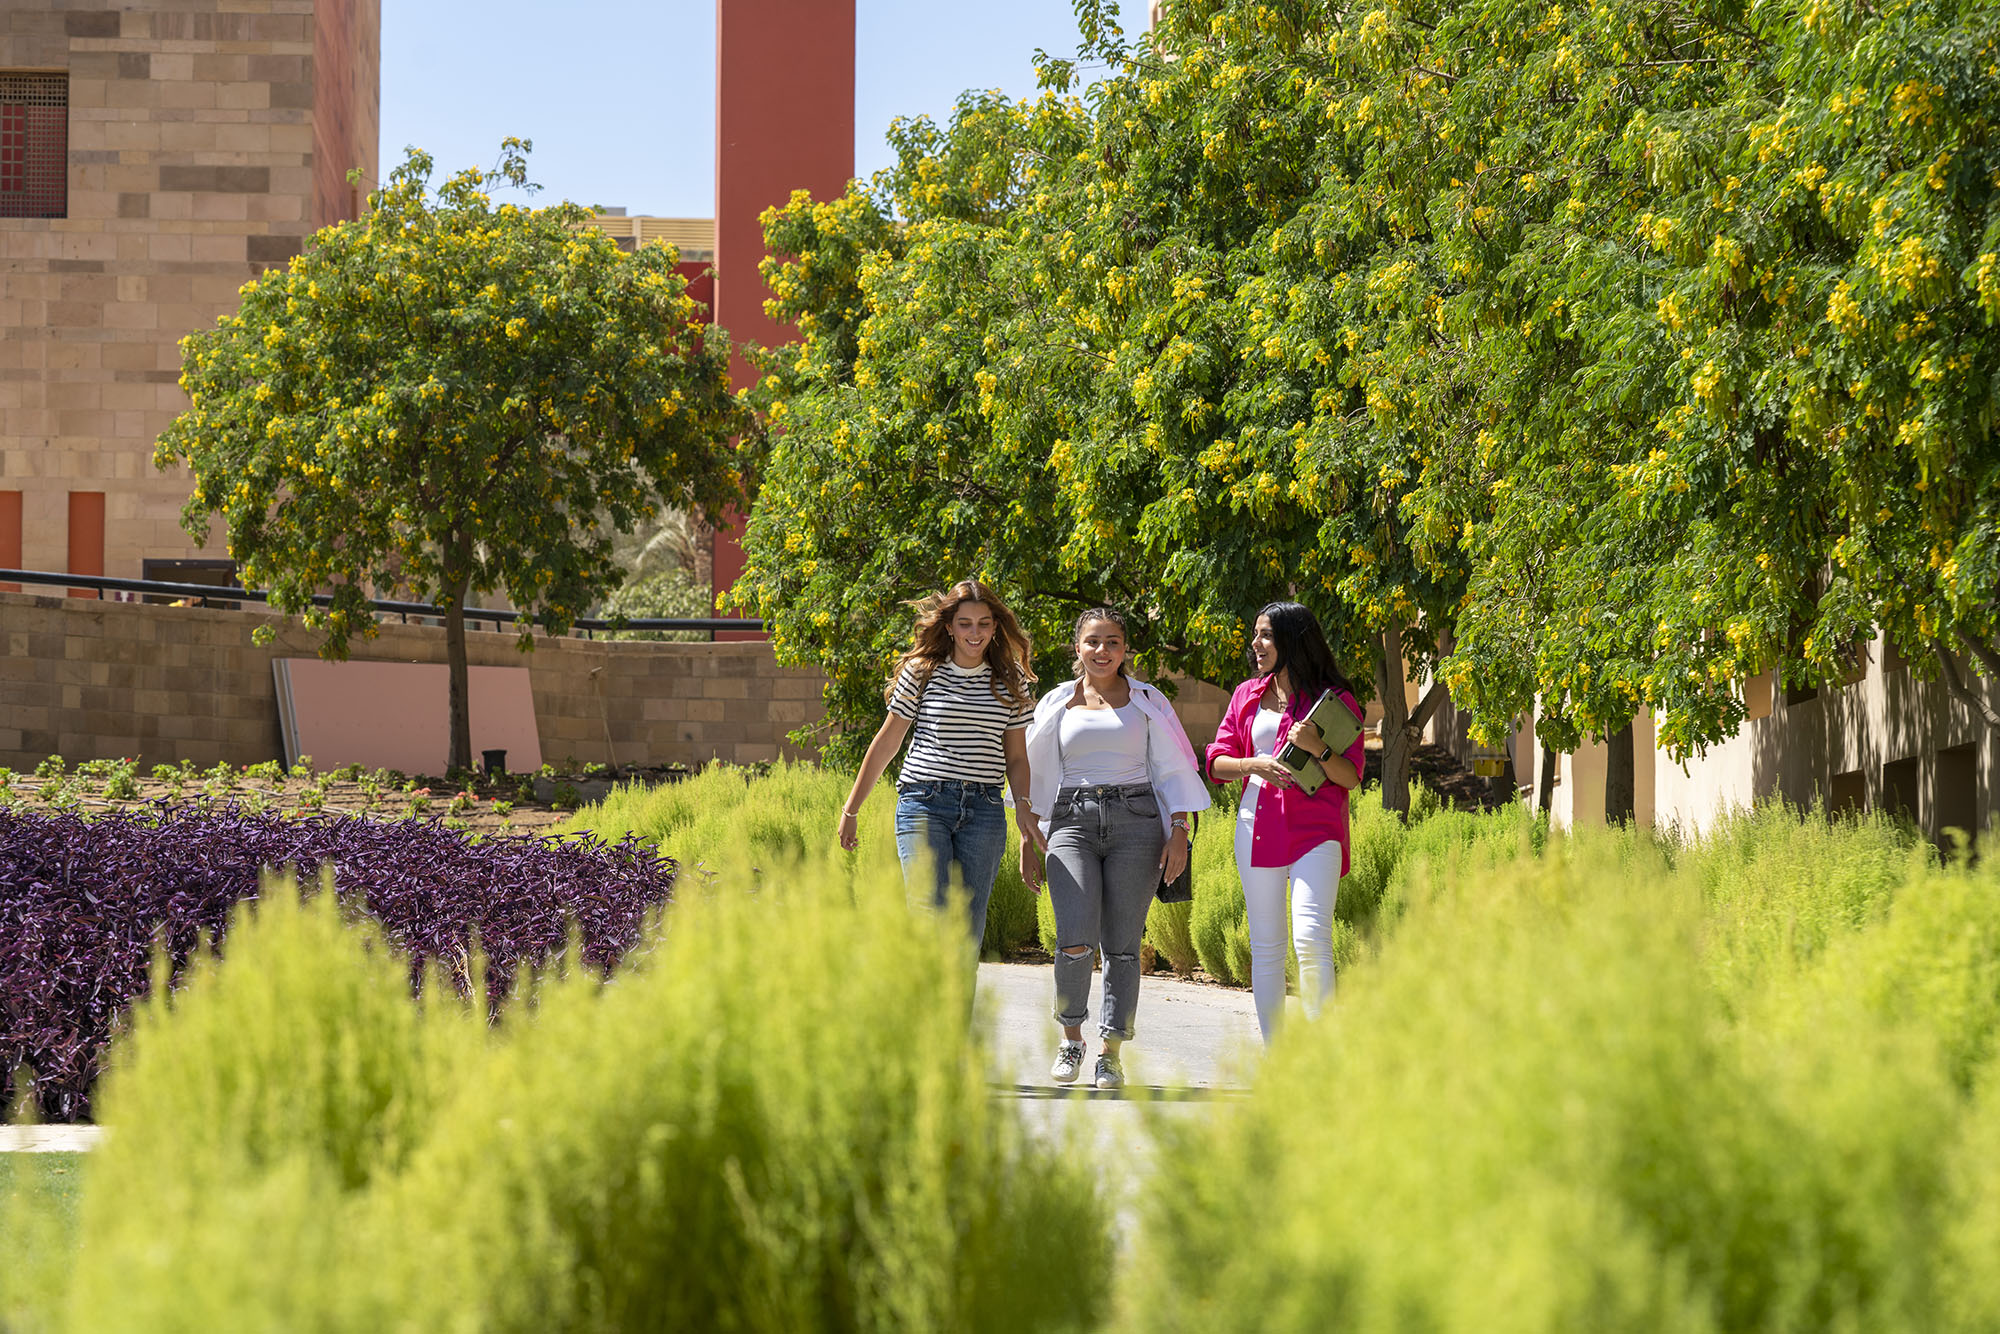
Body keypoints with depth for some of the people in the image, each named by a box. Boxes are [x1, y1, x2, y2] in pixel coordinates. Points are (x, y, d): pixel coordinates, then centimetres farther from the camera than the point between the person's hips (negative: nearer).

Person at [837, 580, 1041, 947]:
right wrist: (850, 811, 9)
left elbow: (1016, 757, 15)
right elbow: (886, 742, 9)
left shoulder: (1011, 681, 11)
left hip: (984, 809, 2)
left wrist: (1024, 807, -4)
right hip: (925, 802, -2)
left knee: (968, 929, -1)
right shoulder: (921, 672, 4)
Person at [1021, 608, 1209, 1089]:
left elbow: (1172, 770, 9)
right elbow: (1035, 776, 15)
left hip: (1135, 823, 0)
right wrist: (1027, 841, 10)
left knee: (1122, 944, -4)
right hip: (1073, 823, 0)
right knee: (1075, 941, -15)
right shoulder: (1057, 703, 13)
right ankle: (1070, 1036, 6)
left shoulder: (1147, 702, 11)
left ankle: (1112, 1051, 4)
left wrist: (1179, 831, -2)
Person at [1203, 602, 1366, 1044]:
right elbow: (1216, 762, 11)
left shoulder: (1334, 700, 1)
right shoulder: (1247, 696, 14)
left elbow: (1351, 777, -1)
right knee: (1266, 946, 5)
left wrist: (1317, 748, -18)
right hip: (1259, 826, 4)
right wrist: (1255, 764, -9)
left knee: (1311, 939, -18)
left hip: (1315, 829, -4)